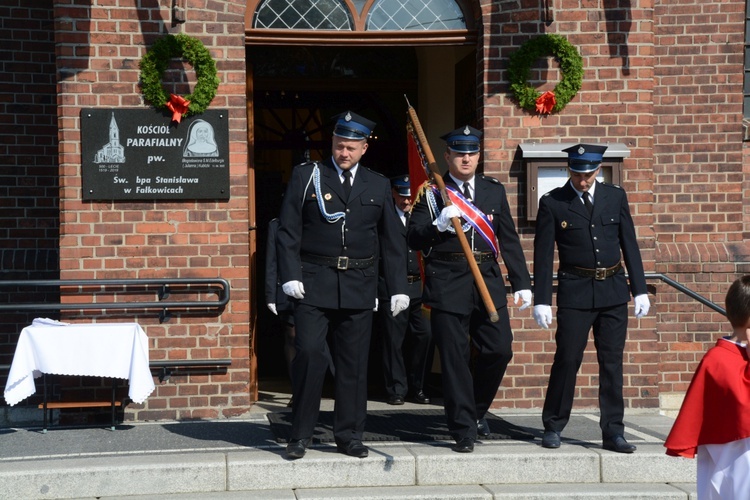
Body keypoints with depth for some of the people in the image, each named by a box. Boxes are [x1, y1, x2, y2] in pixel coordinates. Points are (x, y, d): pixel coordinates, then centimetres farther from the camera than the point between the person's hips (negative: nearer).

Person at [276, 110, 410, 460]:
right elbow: (289, 231, 1)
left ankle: (349, 435, 15)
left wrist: (398, 287, 7)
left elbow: (392, 242, 13)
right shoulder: (306, 176, 4)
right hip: (314, 282, -2)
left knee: (354, 362, 5)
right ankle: (300, 435, 2)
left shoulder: (378, 186, 11)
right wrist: (290, 276, -10)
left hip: (359, 286, 3)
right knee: (308, 353, -9)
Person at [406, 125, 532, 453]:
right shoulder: (431, 193, 3)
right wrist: (439, 224, -19)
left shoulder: (494, 190, 13)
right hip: (447, 283, -3)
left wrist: (521, 282, 9)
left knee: (499, 349, -3)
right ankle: (464, 430, 6)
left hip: (488, 281, 3)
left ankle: (476, 410, 22)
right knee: (455, 358, -2)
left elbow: (509, 239, 14)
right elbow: (413, 239, -1)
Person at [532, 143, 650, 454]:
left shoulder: (615, 197, 7)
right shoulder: (552, 203, -1)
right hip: (575, 292, -3)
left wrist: (639, 290, 5)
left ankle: (613, 432, 11)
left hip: (613, 291, 3)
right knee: (567, 360, -1)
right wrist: (541, 300, -6)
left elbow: (629, 245, 9)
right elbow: (543, 255, -1)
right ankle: (553, 427, 14)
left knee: (612, 362, 5)